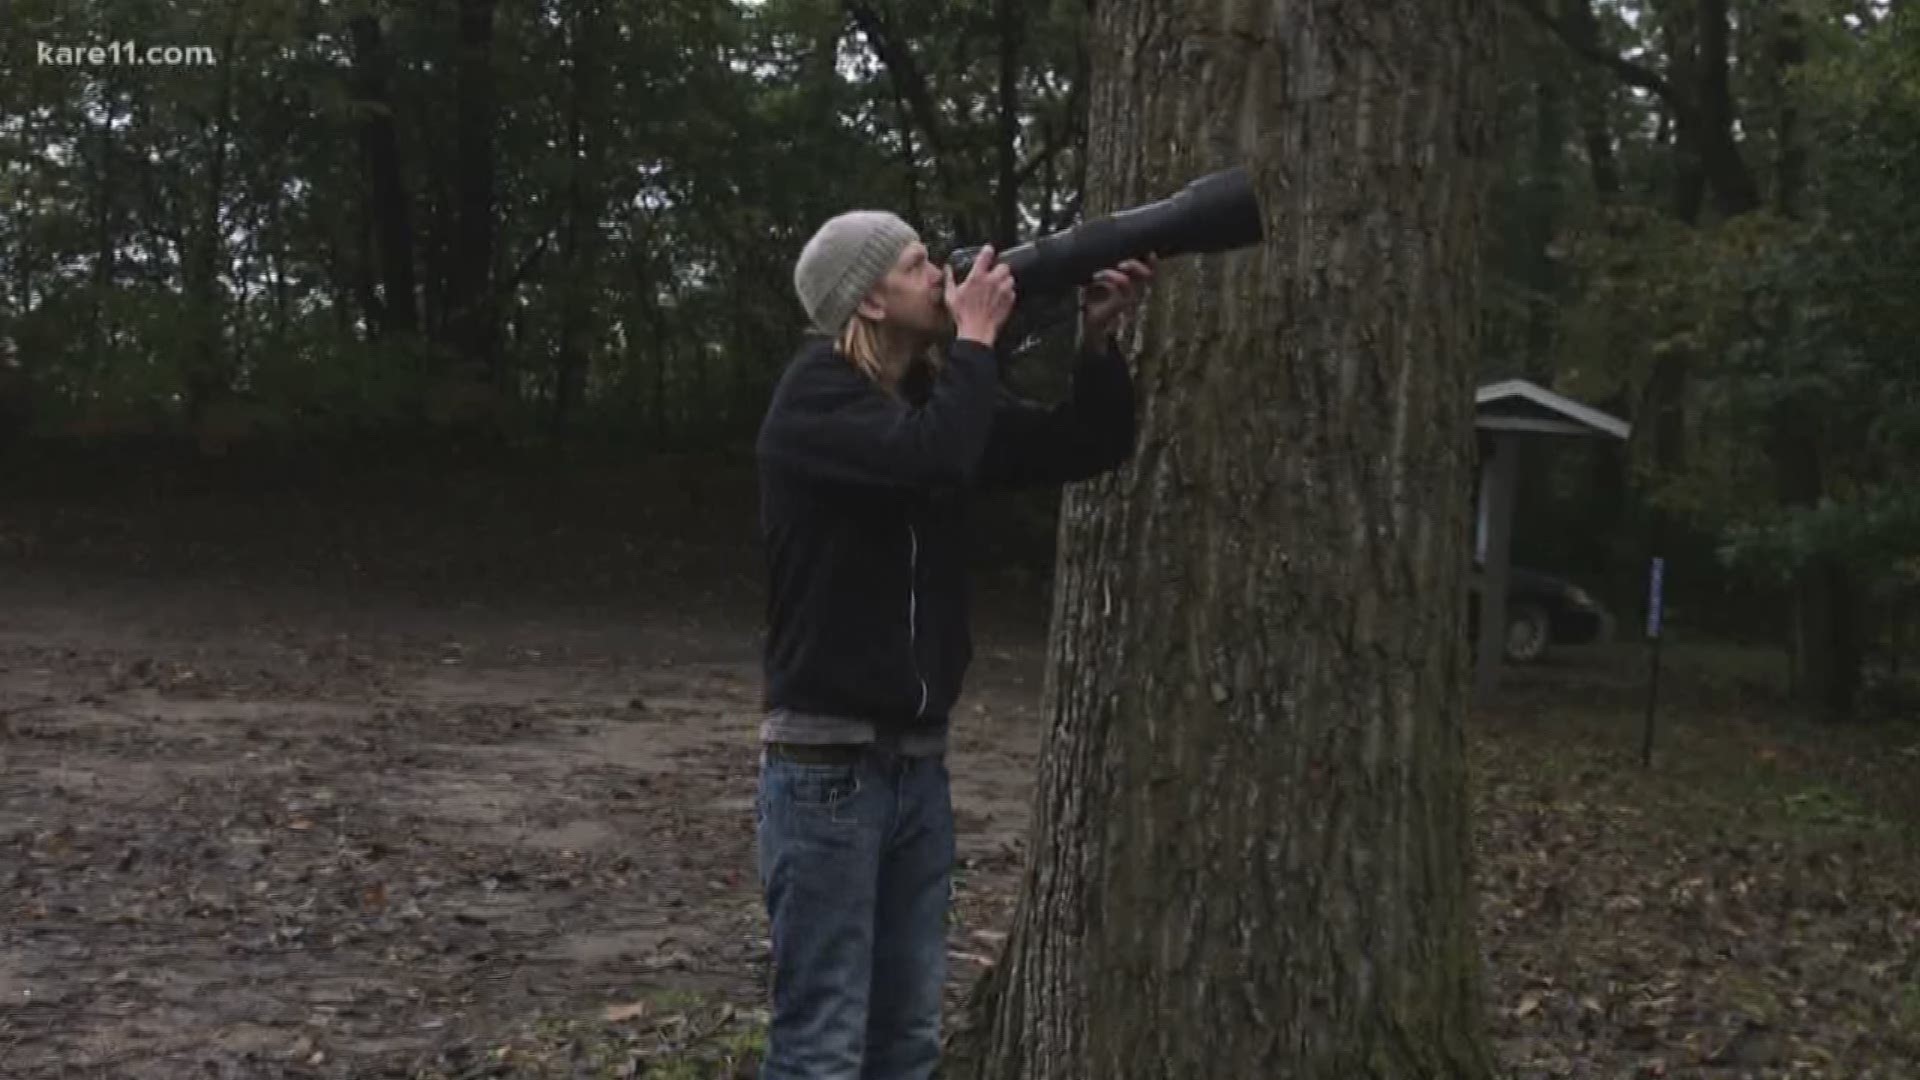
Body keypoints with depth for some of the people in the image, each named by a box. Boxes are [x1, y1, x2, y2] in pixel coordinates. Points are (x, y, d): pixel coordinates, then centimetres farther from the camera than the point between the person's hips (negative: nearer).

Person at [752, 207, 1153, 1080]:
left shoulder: (937, 389, 11)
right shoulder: (817, 394, -11)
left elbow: (1087, 448, 14)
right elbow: (932, 458, -30)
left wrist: (1098, 341, -1)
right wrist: (977, 337, -15)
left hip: (918, 761, 8)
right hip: (826, 761, -8)